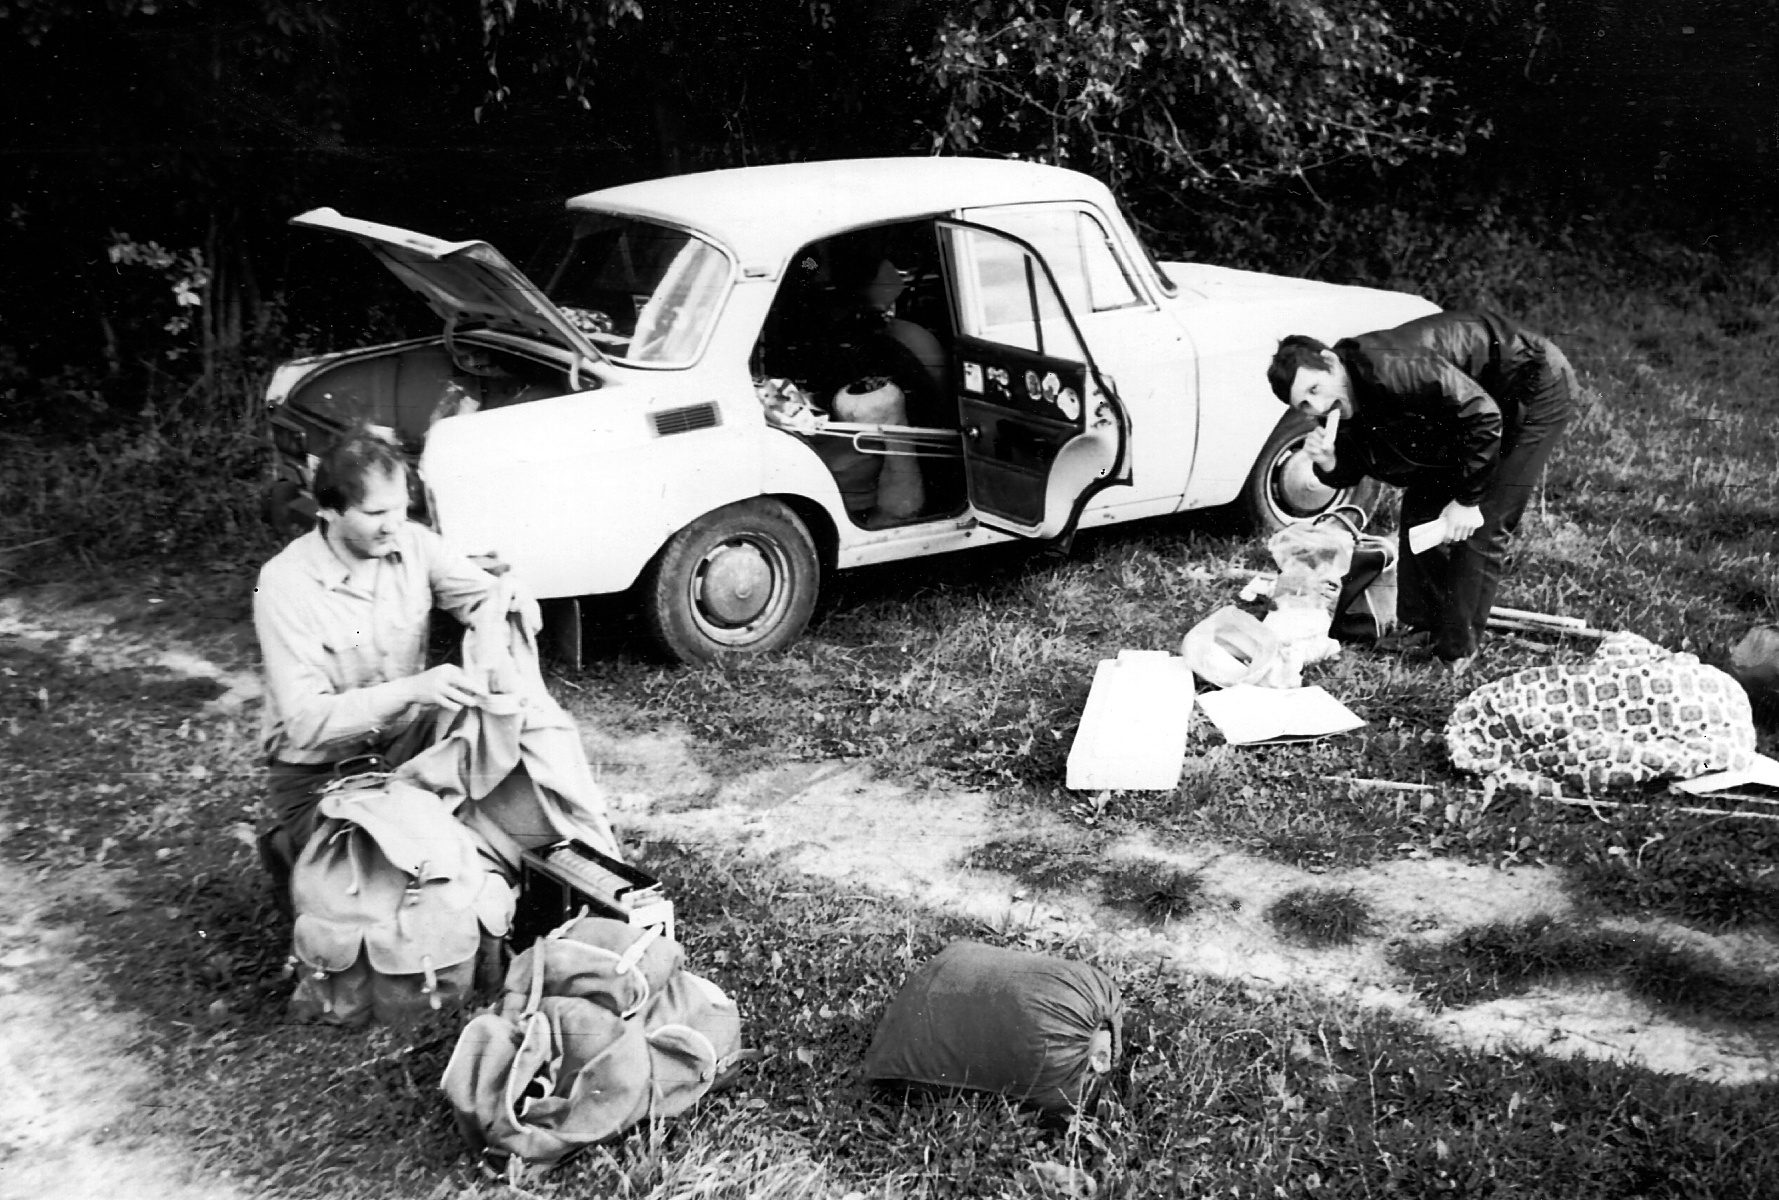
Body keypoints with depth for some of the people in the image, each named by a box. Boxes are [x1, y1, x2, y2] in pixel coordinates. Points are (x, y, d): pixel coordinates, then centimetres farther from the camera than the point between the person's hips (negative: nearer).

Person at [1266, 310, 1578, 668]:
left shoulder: (1390, 369, -36)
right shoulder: (1345, 401, -9)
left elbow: (1483, 414, -33)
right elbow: (1350, 473, 1)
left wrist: (1467, 500, -27)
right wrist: (1328, 464, -24)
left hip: (1537, 386, -8)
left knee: (1482, 525, -11)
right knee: (1421, 504, 7)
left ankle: (1456, 651, -2)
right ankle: (1421, 628, 18)